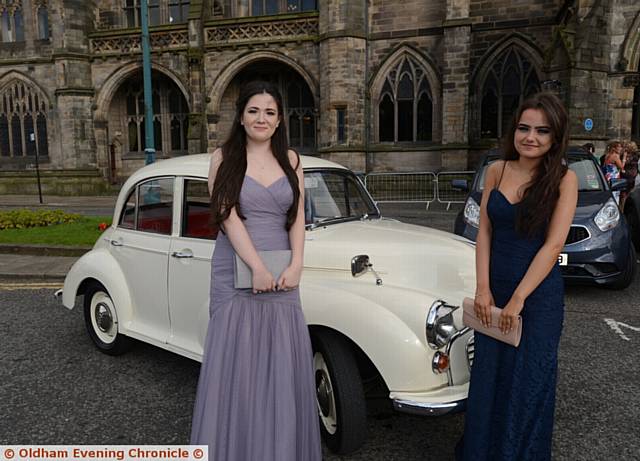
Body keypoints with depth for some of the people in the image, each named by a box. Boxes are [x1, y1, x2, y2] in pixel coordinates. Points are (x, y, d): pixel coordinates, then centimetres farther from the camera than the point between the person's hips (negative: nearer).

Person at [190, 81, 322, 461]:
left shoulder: (291, 160, 9)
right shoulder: (224, 157, 1)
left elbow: (297, 217, 4)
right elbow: (229, 216, -9)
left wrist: (296, 266, -10)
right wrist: (258, 268, -16)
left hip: (282, 274, 3)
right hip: (235, 271, -2)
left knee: (282, 365, 7)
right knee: (236, 363, 3)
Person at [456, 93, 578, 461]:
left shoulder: (564, 179, -9)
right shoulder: (497, 170, 1)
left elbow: (553, 245, -14)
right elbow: (484, 231, 0)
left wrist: (518, 298, -15)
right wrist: (483, 288, -6)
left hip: (539, 294, -3)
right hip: (493, 291, 3)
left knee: (527, 382, 10)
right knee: (487, 376, 15)